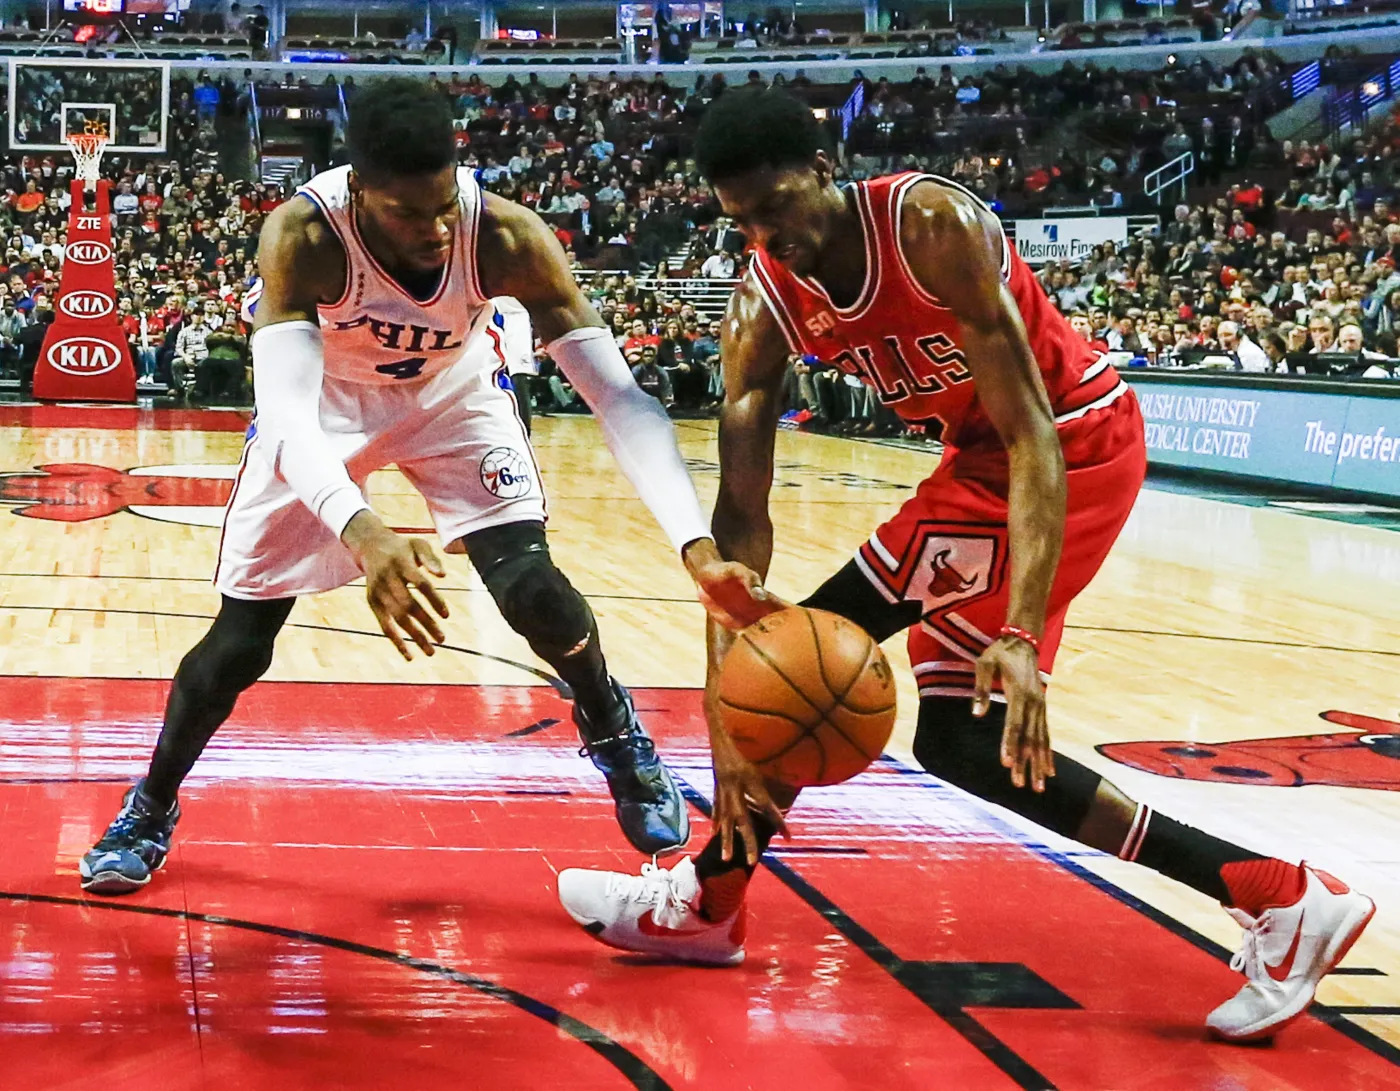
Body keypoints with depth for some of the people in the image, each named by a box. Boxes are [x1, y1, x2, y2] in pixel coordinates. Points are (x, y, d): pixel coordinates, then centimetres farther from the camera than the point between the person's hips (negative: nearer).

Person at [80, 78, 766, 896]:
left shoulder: (506, 237, -34)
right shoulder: (304, 237, -38)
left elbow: (618, 396, -35)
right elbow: (285, 414, -48)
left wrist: (696, 542, -49)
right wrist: (360, 530, -68)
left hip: (454, 394, 1)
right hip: (326, 401, 0)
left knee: (529, 583, -19)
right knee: (241, 635, 0)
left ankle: (616, 732, 13)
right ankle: (150, 810, 26)